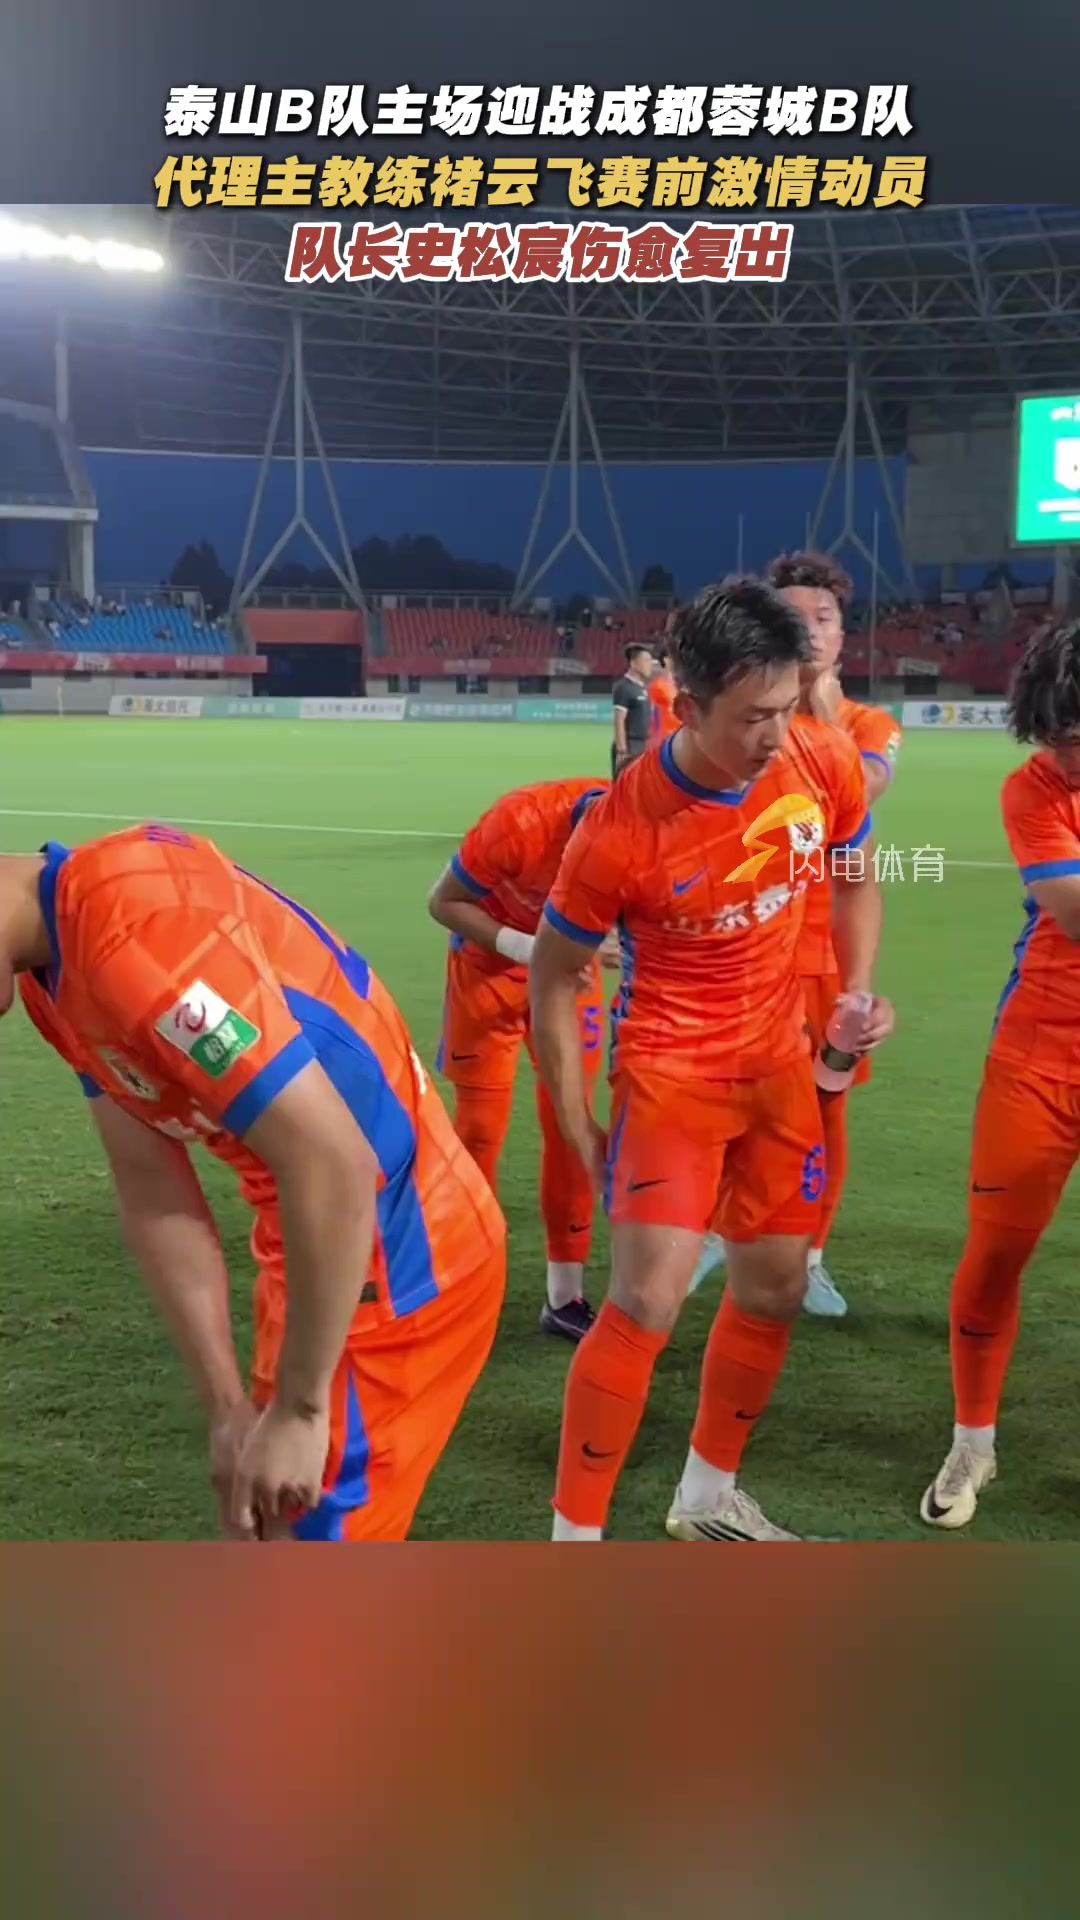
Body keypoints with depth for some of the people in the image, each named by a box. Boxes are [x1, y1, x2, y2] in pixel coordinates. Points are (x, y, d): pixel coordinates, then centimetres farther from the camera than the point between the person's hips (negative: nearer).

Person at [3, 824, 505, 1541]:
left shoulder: (132, 930, -29)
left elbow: (332, 1163, -29)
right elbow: (154, 1193, 3)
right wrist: (230, 1408, 0)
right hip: (317, 1246, 10)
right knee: (280, 1524, 23)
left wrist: (299, 1410, -19)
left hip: (397, 1257, -10)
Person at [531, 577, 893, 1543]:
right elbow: (552, 976, -12)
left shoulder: (827, 767, -13)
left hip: (780, 1061, 6)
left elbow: (857, 881, 9)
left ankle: (709, 1497, 36)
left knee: (776, 1290, 15)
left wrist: (859, 989, -5)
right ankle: (573, 1545, 0)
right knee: (646, 1303, -15)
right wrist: (578, 1126, -11)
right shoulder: (620, 829, -26)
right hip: (671, 1068, -6)